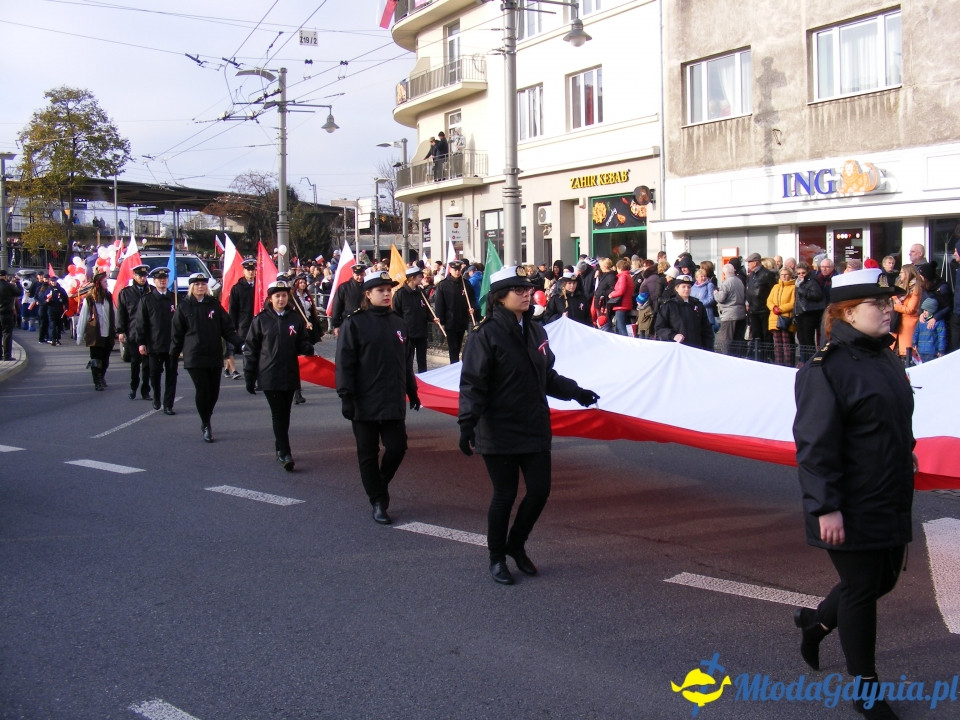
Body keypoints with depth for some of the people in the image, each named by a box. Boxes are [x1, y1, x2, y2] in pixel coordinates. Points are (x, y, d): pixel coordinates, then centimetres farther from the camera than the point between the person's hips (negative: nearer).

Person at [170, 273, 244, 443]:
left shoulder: (214, 305, 8)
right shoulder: (184, 307, 3)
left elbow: (227, 329, 5)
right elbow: (177, 334, 6)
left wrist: (241, 344, -7)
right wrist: (173, 356, 4)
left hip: (214, 356, 3)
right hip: (194, 357, -3)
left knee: (214, 392, 6)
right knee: (203, 391, -8)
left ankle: (206, 422, 28)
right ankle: (206, 426, 7)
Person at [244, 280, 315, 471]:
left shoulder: (296, 319, 6)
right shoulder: (261, 320, 0)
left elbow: (303, 344, 9)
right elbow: (250, 350, 2)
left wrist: (308, 348, -16)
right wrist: (249, 378, -1)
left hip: (290, 375, 3)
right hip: (269, 376, -3)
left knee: (284, 414, 11)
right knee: (278, 414, -8)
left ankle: (280, 449, 26)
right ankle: (284, 453, -11)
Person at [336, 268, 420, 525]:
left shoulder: (398, 324, 11)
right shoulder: (354, 323, -6)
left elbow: (406, 362, 18)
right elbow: (344, 364, -9)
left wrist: (412, 393, 19)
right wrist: (346, 397, -14)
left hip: (394, 403, 4)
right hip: (365, 404, -4)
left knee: (397, 447, 2)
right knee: (368, 453, 4)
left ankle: (381, 483, 29)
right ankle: (378, 502, 14)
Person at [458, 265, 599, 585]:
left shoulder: (535, 331, 9)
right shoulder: (486, 336, -13)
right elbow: (473, 385, -18)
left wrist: (575, 392, 22)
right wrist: (467, 424, -27)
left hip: (535, 429, 6)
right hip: (500, 433, -6)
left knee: (540, 490, 5)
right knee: (505, 495, 2)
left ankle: (516, 544, 30)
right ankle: (497, 558, 22)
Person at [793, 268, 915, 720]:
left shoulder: (885, 358, 9)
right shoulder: (826, 368, -19)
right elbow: (816, 445, -22)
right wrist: (826, 508, -23)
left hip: (891, 503, 9)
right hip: (852, 510, -9)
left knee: (884, 579, 19)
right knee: (861, 590, 4)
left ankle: (817, 620, 44)